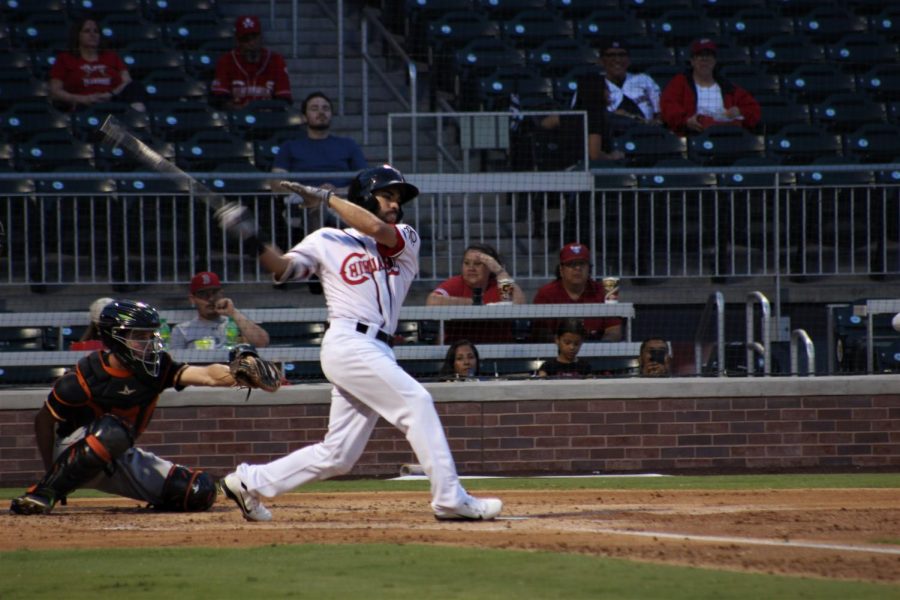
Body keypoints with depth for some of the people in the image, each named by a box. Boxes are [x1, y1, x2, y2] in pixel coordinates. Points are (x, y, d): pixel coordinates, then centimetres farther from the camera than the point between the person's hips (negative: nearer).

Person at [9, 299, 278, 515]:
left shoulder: (155, 368, -12)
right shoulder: (82, 380, -24)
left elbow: (205, 375, -29)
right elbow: (44, 420, -12)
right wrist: (54, 474, -14)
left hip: (120, 459, 5)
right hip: (76, 454, -5)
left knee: (199, 491, -9)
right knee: (111, 430, -41)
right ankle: (42, 494, -31)